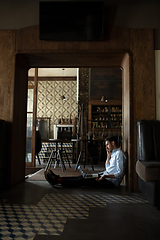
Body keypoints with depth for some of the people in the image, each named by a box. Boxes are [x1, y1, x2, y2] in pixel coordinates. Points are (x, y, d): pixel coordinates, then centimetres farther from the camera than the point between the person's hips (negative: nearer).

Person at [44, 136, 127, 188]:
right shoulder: (114, 153, 16)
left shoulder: (119, 154, -14)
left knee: (83, 181, -15)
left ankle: (57, 180, -17)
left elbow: (119, 174, -21)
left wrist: (105, 176, -28)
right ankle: (57, 178, -1)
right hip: (105, 176, 9)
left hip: (111, 181, -9)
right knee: (82, 177, 0)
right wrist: (108, 156, 10)